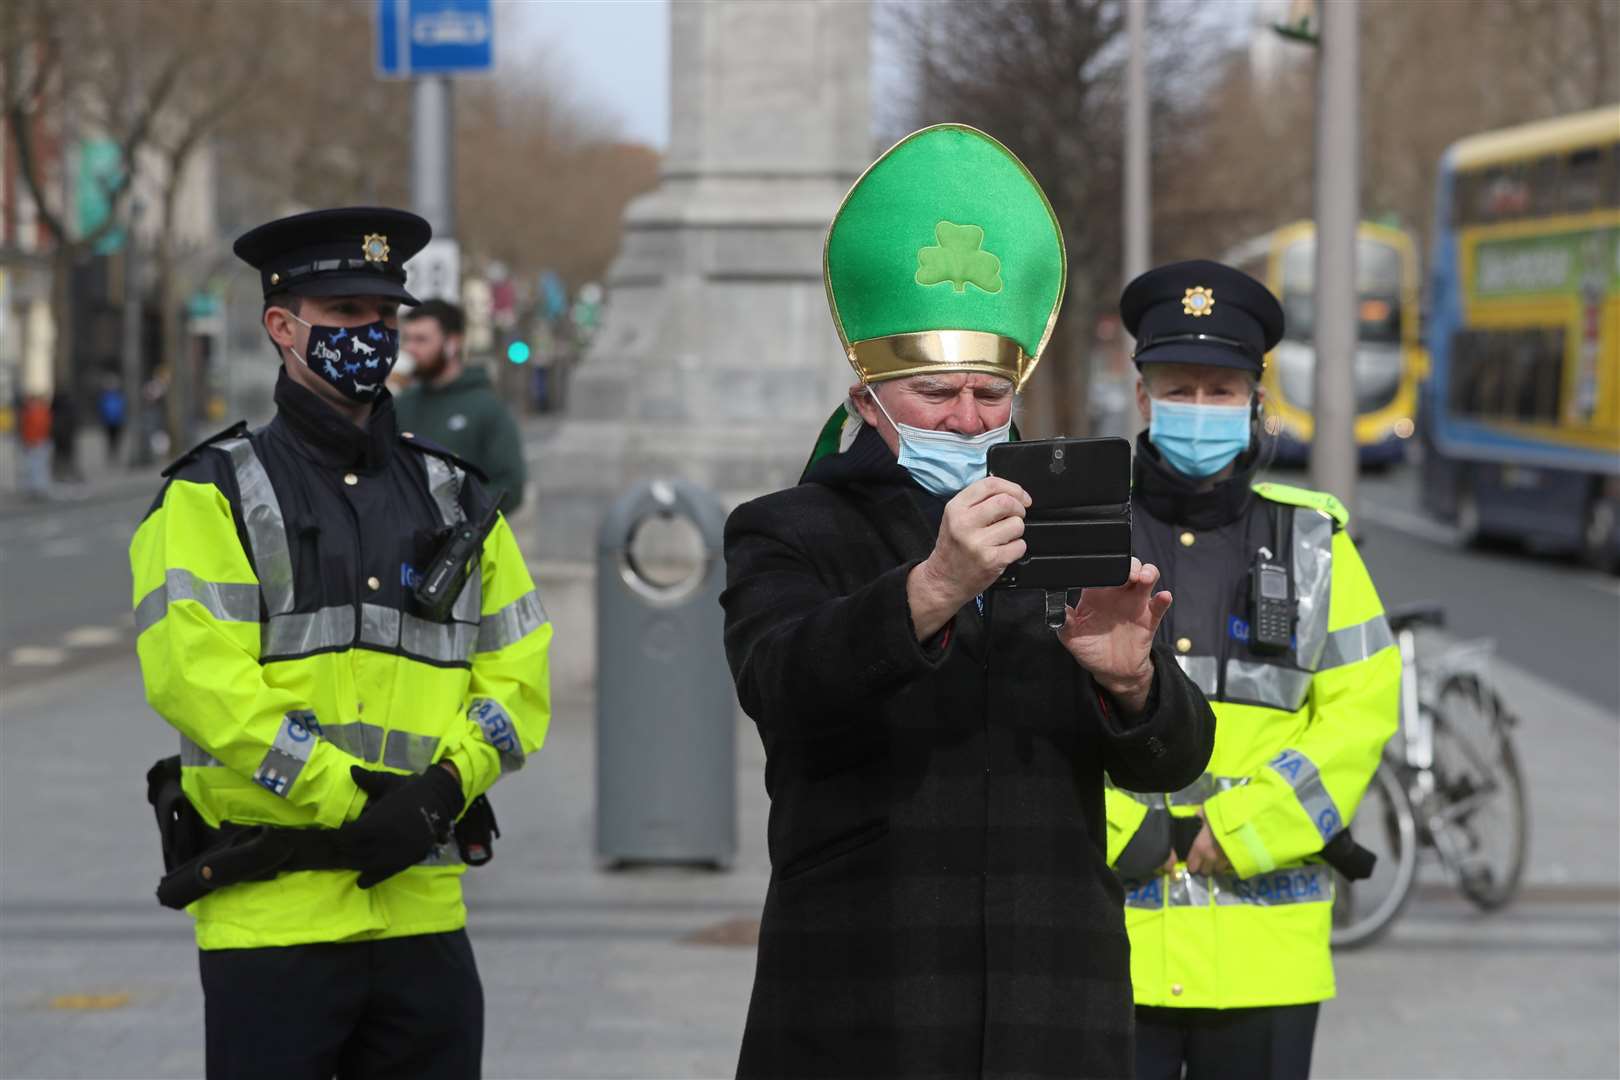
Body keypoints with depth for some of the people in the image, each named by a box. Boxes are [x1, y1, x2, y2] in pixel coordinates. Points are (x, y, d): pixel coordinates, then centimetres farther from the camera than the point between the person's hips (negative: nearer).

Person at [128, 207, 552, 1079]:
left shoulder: (455, 500, 15)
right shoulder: (214, 495, 1)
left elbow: (518, 676, 10)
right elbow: (196, 675, -13)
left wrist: (442, 788, -9)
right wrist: (347, 802, -18)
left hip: (422, 909, 4)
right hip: (272, 911, -4)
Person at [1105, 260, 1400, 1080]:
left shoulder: (1312, 544, 7)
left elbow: (1362, 711, 0)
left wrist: (1233, 834, -10)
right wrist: (1124, 836, -14)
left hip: (1266, 947, 1)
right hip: (1106, 941, -1)